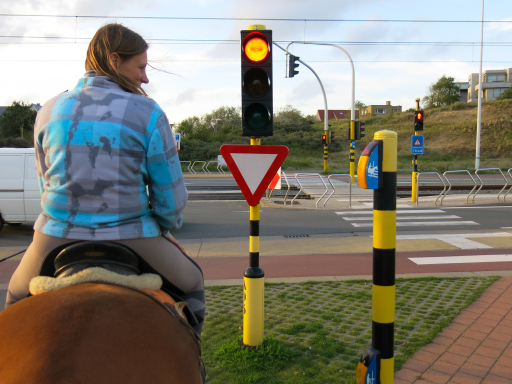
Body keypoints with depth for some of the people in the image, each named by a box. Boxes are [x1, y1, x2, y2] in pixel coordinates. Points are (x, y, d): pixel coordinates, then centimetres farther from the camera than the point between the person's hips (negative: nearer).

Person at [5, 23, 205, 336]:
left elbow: (45, 182, 14)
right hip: (131, 240, -3)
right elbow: (172, 195, -6)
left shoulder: (49, 111, 4)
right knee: (192, 283, 26)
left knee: (17, 298, 36)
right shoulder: (148, 113, -8)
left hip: (56, 238, 4)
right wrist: (164, 229, 14)